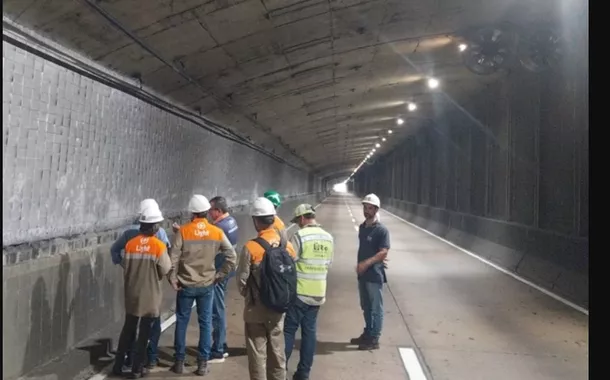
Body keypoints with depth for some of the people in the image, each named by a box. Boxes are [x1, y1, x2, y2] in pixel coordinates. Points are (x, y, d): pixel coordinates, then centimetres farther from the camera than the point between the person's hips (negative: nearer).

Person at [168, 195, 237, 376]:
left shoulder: (183, 231, -10)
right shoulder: (217, 232, -3)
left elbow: (173, 258, -13)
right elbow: (231, 257, -5)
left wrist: (173, 280, -3)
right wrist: (219, 276, 3)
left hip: (186, 285, -1)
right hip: (207, 285, 1)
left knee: (182, 322, 11)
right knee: (205, 323, 9)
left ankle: (180, 362, 18)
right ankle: (203, 363, 12)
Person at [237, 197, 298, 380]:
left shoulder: (251, 247, -18)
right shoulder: (288, 246, -4)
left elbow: (242, 281, -12)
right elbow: (293, 275, 2)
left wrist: (248, 296, 8)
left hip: (256, 309, -4)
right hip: (279, 308, 5)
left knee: (258, 354, 7)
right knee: (277, 351, 18)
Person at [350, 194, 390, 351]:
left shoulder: (381, 230, -13)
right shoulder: (362, 227, 10)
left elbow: (383, 252, -19)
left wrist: (367, 263, -25)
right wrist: (361, 265, 8)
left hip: (375, 275, -7)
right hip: (362, 274, 8)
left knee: (376, 309, 3)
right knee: (366, 307, 17)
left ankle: (374, 339, 10)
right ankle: (367, 334, 30)